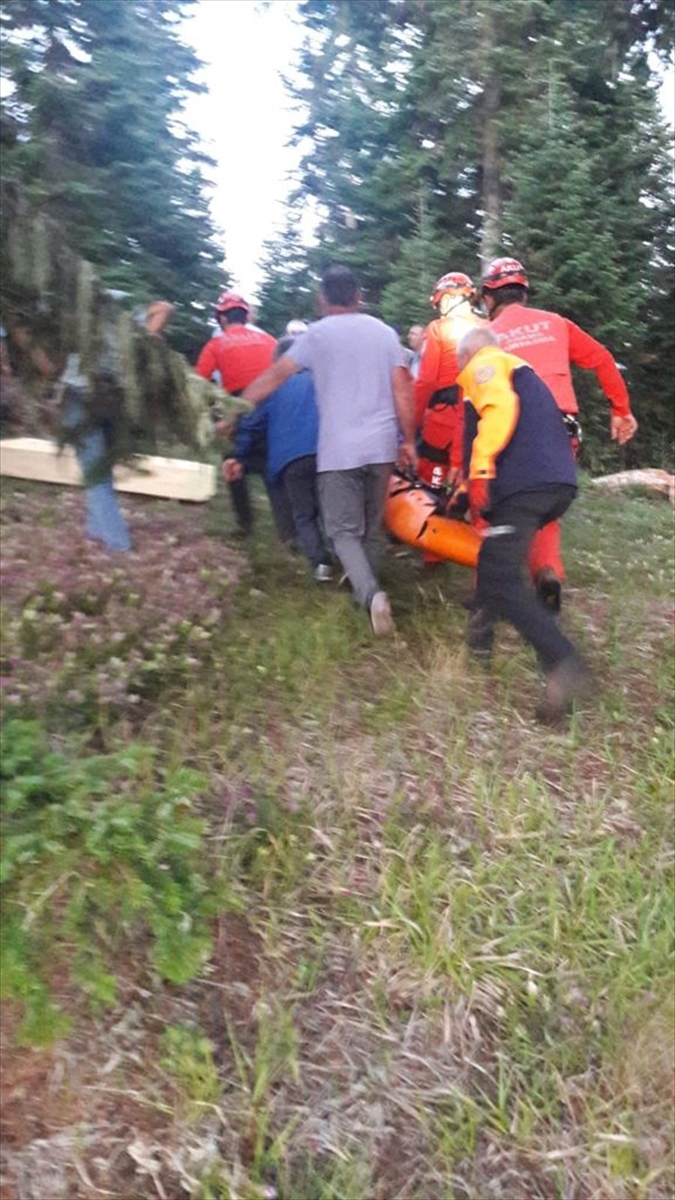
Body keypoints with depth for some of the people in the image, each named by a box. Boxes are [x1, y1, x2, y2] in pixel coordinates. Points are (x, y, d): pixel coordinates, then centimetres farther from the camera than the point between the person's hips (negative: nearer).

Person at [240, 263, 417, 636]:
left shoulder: (318, 333, -1)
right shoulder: (384, 332, 9)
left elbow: (274, 376, -1)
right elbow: (402, 391, 4)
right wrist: (408, 440, 11)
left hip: (339, 450, -4)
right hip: (381, 446, 4)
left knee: (345, 531, 0)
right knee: (372, 527, 17)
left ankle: (370, 594, -22)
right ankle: (366, 590, 25)